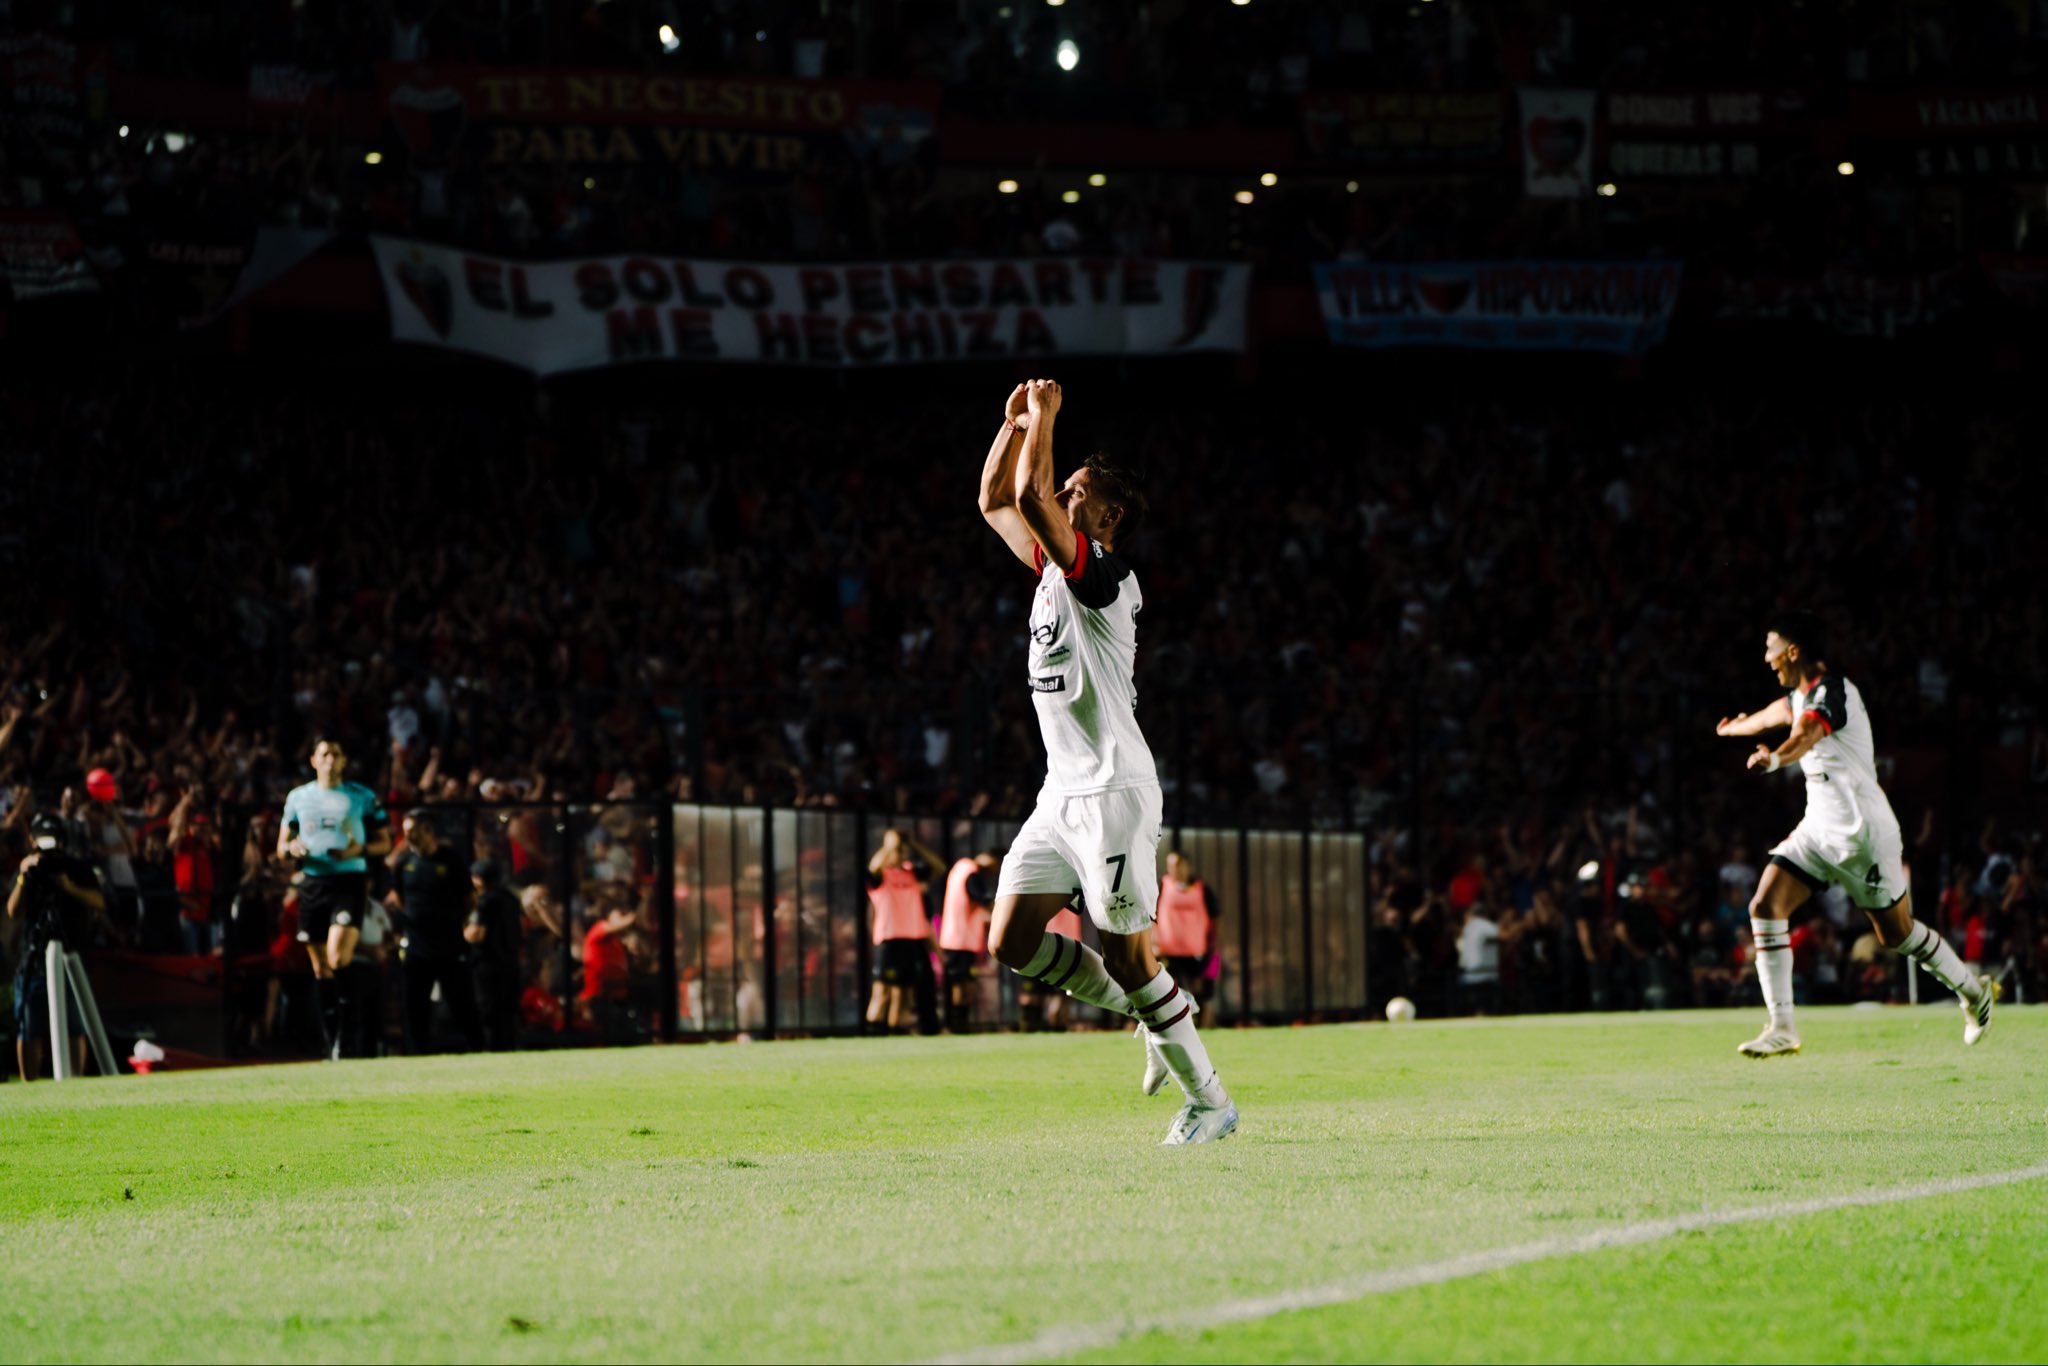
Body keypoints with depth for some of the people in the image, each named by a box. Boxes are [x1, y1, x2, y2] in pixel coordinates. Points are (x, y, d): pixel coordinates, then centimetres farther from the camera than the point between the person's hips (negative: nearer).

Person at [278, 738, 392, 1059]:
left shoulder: (364, 797, 6)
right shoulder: (298, 797, 12)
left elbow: (384, 842, 9)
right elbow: (282, 847, 16)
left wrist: (360, 849, -11)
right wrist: (292, 848, -8)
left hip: (349, 882, -3)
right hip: (313, 884, 3)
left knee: (337, 958, -24)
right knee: (321, 968, 5)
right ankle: (333, 1043, 12)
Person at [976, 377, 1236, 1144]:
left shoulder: (1102, 574, -11)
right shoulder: (1055, 569, 14)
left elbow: (1029, 496, -23)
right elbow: (995, 501, 25)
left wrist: (1045, 417, -10)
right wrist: (1017, 420, 14)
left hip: (1112, 791, -9)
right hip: (1062, 793, 9)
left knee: (1128, 958, -7)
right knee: (1012, 943, 2)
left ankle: (1208, 1101, 4)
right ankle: (1152, 1018, 18)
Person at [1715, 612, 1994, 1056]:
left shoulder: (1831, 692, -19)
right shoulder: (1801, 694, 9)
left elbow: (1808, 733, -42)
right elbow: (1776, 714, 35)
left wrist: (1775, 758, -64)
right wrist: (1735, 727, 56)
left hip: (1862, 831, -8)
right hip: (1818, 828, 8)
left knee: (1896, 933, 4)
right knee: (1765, 906, -10)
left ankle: (1973, 990, 30)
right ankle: (1782, 1029, -11)